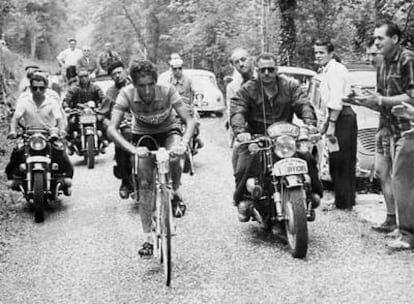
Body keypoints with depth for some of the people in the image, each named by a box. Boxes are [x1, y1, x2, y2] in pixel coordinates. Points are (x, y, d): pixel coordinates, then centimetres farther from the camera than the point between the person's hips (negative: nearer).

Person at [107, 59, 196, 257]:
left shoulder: (167, 91, -29)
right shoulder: (127, 94, -28)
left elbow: (190, 120, -31)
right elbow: (112, 129, -35)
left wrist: (183, 143, -51)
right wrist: (133, 149, -51)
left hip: (168, 131, -1)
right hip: (143, 135, 1)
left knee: (174, 159, -35)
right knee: (145, 185, -8)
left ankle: (176, 195, -3)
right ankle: (148, 239, 2)